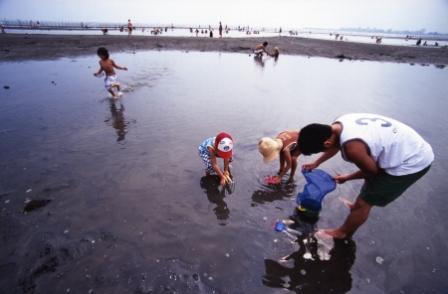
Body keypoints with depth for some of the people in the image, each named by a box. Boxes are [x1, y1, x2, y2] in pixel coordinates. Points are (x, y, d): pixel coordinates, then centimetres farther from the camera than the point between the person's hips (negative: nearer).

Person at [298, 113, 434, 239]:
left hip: (412, 163, -8)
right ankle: (358, 207, 56)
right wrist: (316, 163, 27)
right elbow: (335, 145, 15)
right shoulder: (339, 124, -8)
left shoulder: (353, 147, -35)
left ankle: (341, 233, 26)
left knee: (363, 203, 4)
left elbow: (373, 171, -14)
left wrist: (347, 177, 3)